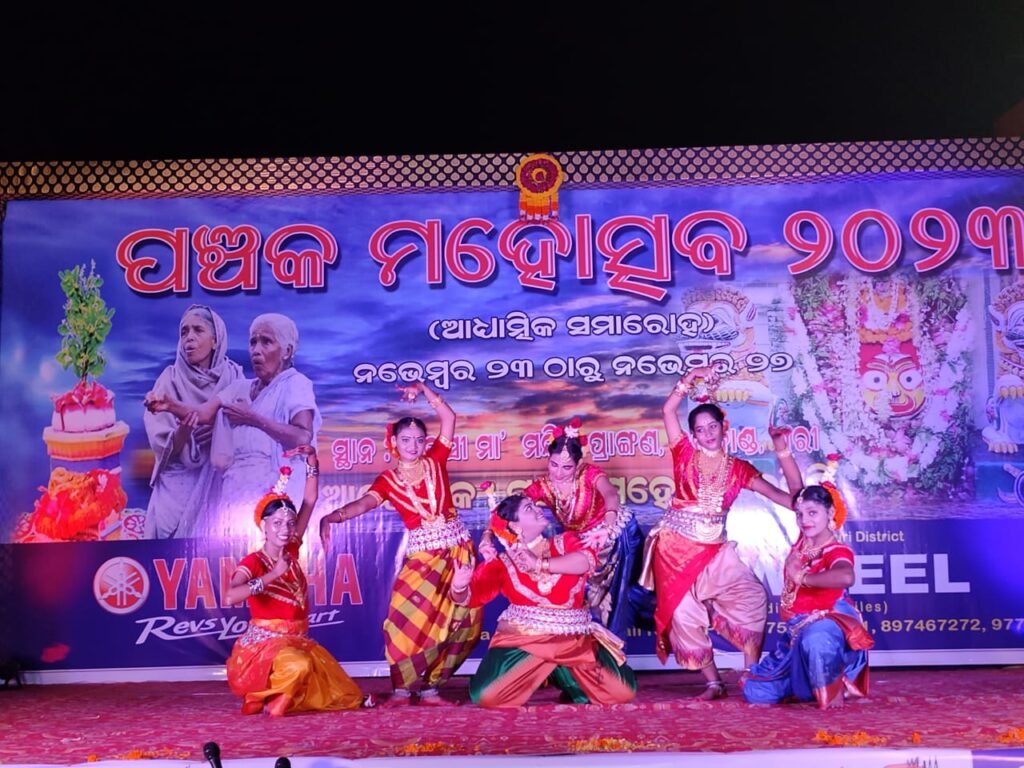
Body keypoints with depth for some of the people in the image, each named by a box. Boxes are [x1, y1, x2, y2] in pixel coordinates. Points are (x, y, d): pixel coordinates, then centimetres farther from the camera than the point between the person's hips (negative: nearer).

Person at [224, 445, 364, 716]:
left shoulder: (291, 552, 5)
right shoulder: (253, 562, -10)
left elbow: (310, 501, 8)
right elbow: (230, 597, -32)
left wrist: (312, 458, 3)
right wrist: (274, 574, -29)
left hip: (299, 642, 7)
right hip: (264, 644, -7)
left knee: (349, 698, 3)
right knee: (297, 667, -40)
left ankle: (284, 695, 18)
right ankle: (263, 697, -11)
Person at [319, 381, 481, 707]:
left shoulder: (435, 460, 5)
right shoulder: (388, 480, 2)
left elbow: (449, 417, 0)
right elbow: (363, 503, -16)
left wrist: (423, 388, -7)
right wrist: (331, 516, -34)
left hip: (459, 549, 2)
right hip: (423, 553, -1)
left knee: (457, 621, 2)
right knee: (409, 617, -13)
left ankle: (429, 688, 14)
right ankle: (403, 689, 4)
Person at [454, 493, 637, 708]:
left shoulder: (565, 542, 7)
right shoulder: (503, 562, 2)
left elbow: (586, 560, -14)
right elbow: (470, 595, -8)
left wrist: (539, 564, -15)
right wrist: (459, 587, -31)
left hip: (575, 640, 2)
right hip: (522, 638, -1)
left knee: (623, 692, -10)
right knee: (486, 696, -21)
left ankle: (565, 675, 17)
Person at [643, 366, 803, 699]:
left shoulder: (738, 468, 5)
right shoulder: (685, 455, 1)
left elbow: (794, 496, 1)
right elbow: (668, 410, -6)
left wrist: (782, 452, -3)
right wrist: (692, 377, -9)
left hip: (715, 548, 2)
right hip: (675, 546, -2)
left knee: (752, 597, -13)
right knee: (684, 612, -3)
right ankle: (713, 682, 11)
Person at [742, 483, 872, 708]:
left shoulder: (837, 551, -16)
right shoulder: (803, 542, 4)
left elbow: (846, 577, -42)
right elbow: (799, 493, 20)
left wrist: (802, 578, -31)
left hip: (828, 623, -8)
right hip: (798, 630, 8)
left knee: (815, 639, -48)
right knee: (756, 692, 3)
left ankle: (833, 688, -17)